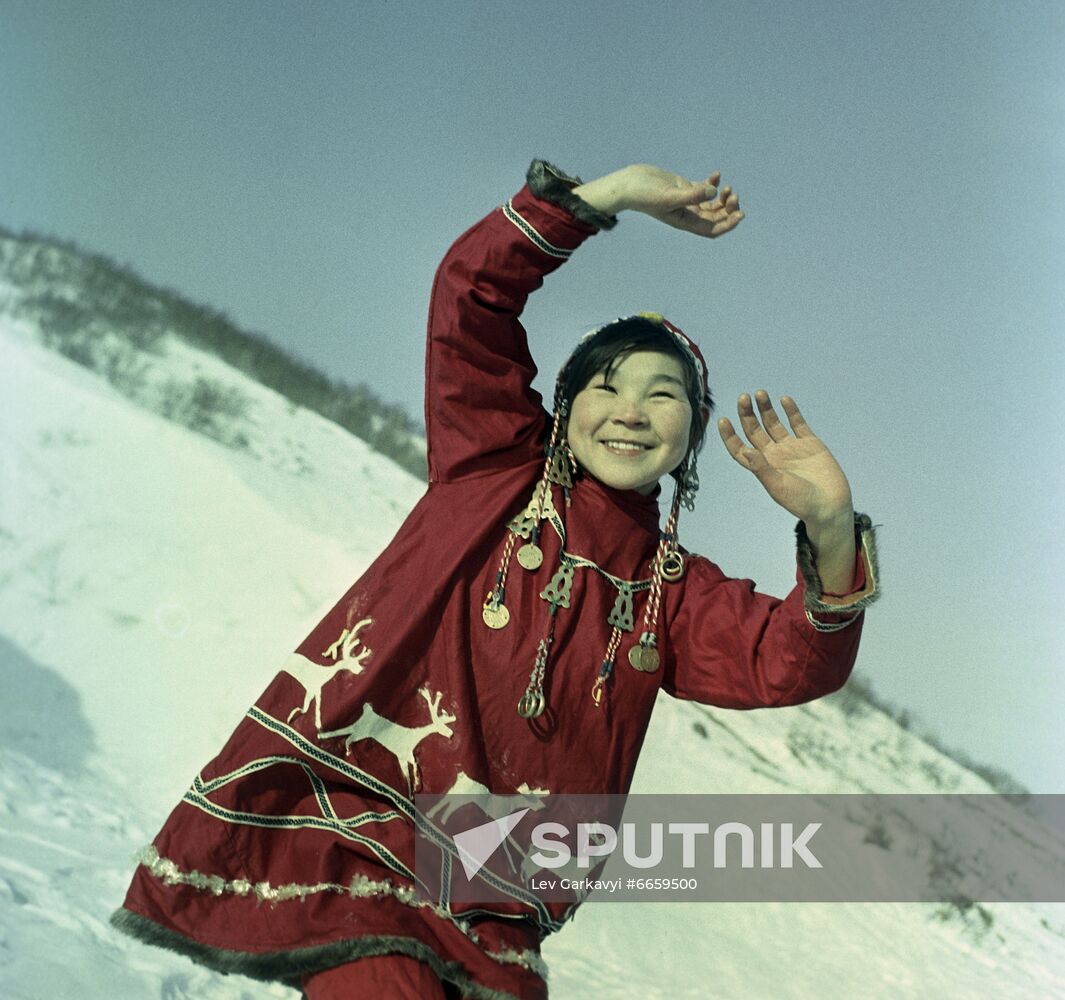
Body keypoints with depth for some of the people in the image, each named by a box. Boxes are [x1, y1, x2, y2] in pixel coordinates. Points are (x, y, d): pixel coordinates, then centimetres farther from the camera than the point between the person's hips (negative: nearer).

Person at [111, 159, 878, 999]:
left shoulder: (677, 594, 13)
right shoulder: (495, 472, 5)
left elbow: (789, 662, -5)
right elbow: (473, 291, -2)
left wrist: (830, 532, -23)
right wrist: (615, 195, -8)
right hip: (353, 828, -4)